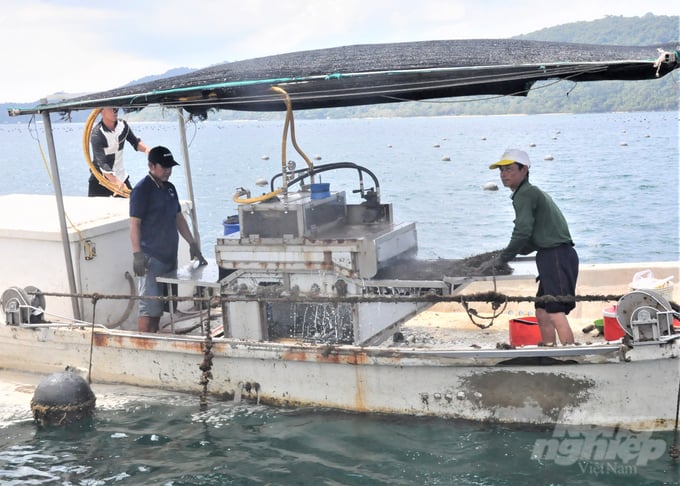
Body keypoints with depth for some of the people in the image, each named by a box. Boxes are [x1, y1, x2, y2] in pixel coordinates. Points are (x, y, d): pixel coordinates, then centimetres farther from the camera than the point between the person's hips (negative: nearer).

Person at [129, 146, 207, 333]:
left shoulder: (169, 188, 14)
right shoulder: (141, 190, -11)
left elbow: (179, 218, 20)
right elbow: (134, 223, -15)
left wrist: (192, 244, 16)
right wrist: (137, 254, -21)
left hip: (169, 255, 8)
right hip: (152, 257, -8)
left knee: (160, 304, 15)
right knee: (149, 306, -8)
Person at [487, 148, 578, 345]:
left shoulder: (525, 194, -9)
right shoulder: (534, 193, 24)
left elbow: (523, 231, -17)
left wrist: (503, 258, -5)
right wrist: (511, 253, 16)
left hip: (556, 256, -11)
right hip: (553, 257, 11)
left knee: (556, 313, -15)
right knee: (542, 313, 13)